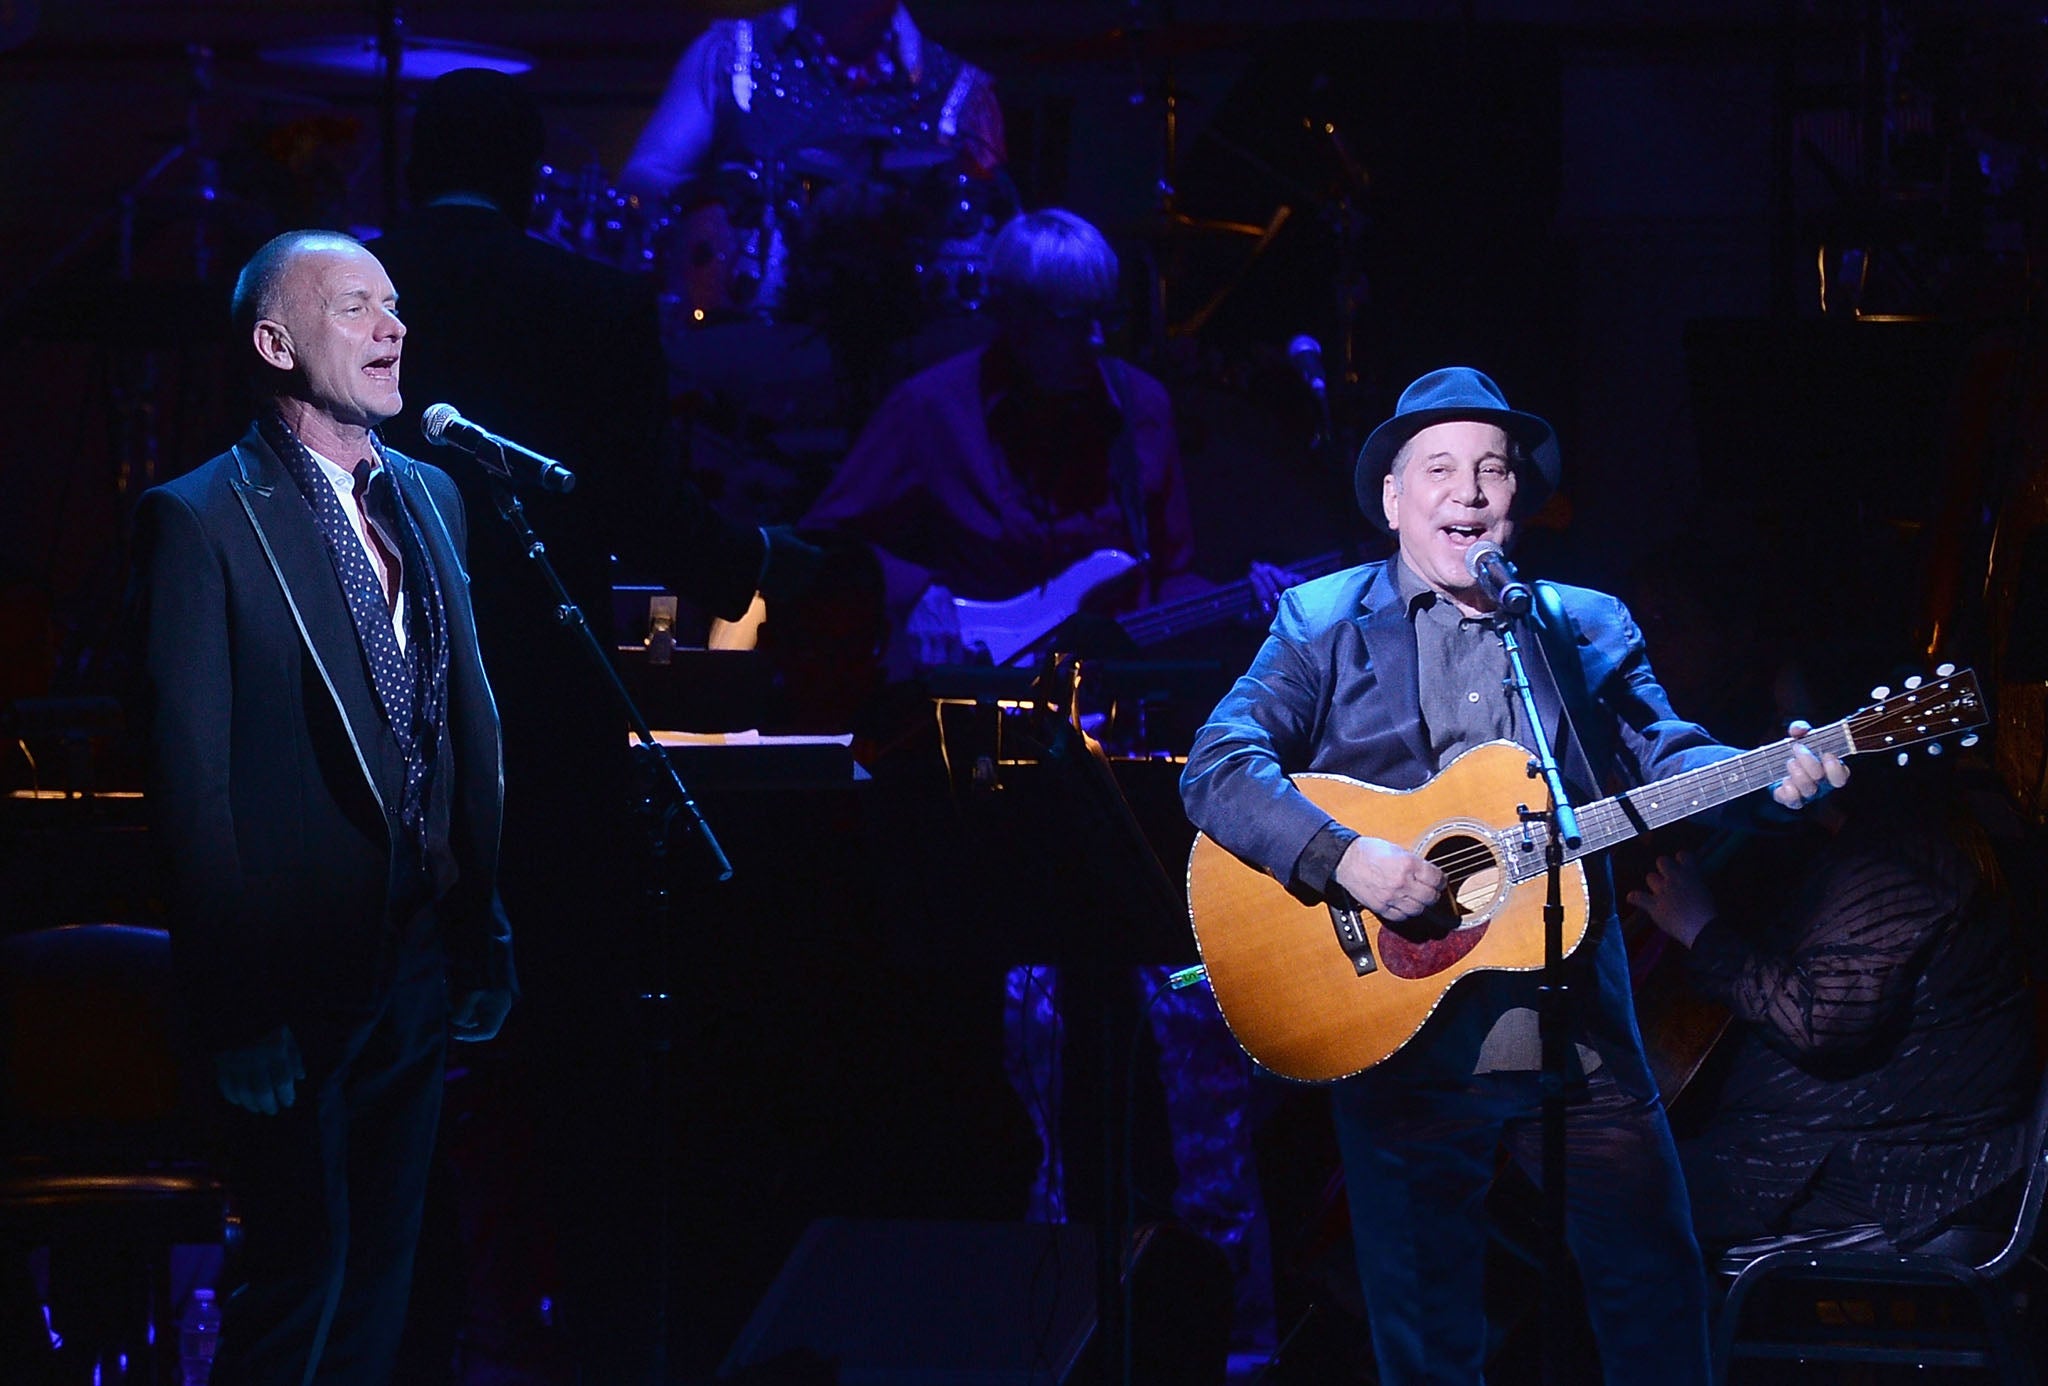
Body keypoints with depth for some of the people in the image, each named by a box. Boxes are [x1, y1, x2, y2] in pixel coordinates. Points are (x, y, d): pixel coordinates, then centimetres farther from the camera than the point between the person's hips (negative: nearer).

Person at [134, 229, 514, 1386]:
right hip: (299, 981, -6)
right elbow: (193, 780, -13)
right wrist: (235, 1007, -15)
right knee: (302, 1276, -2)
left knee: (383, 1277, 13)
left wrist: (487, 933, 10)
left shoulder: (432, 496, 11)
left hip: (421, 972, 7)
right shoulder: (201, 519, -10)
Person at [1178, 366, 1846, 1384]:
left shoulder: (1589, 629, 12)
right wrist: (1343, 857, -24)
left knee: (1658, 1294, 3)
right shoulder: (1323, 624, 2)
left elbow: (1664, 761, 4)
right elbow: (1216, 768, -9)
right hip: (1401, 1041, -2)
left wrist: (1771, 778, -17)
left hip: (1582, 1037, 2)